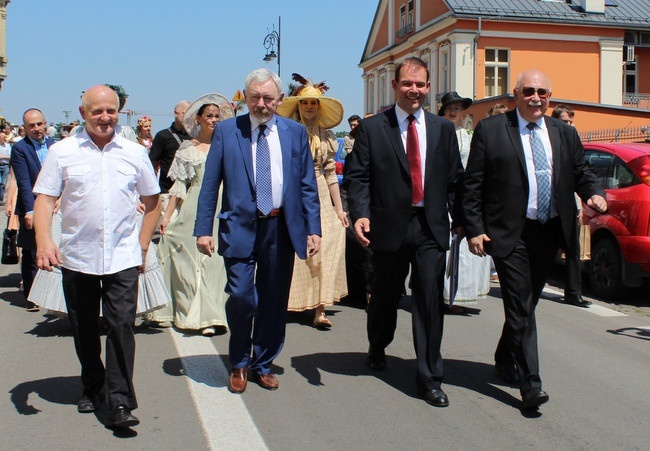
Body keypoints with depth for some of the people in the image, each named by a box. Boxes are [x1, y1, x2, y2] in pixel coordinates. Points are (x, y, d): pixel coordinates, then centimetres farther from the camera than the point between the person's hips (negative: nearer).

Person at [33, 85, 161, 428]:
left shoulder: (134, 153, 5)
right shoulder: (62, 152, 1)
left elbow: (152, 202, 13)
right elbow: (44, 199, -2)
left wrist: (142, 245, 6)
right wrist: (43, 240, -18)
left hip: (122, 258, 0)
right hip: (76, 256, 1)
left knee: (121, 326, -8)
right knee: (83, 329, 13)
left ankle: (119, 403, -3)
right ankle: (92, 387, 33)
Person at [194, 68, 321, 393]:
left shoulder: (295, 132, 7)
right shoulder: (226, 131, 3)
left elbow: (308, 185, 7)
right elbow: (210, 184, 2)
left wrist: (313, 229, 1)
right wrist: (203, 229, -4)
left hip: (282, 228, 2)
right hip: (240, 226, -2)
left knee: (274, 301, 8)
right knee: (241, 295, -11)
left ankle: (263, 364, 27)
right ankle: (239, 364, 14)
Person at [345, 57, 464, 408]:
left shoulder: (443, 129, 10)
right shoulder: (371, 128, 1)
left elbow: (455, 179, 10)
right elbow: (358, 176, -4)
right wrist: (360, 214, -19)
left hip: (431, 226, 1)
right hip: (389, 225, -1)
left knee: (430, 300, -2)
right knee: (385, 296, 15)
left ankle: (429, 378, 8)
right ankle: (377, 350, 44)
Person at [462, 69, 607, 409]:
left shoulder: (565, 133, 11)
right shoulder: (490, 130, -2)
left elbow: (581, 173, 16)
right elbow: (472, 185, -3)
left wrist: (595, 193, -7)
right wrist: (474, 230, -9)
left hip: (549, 232, 5)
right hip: (510, 234, -5)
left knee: (526, 303, 16)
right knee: (521, 308, -7)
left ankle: (505, 359, 36)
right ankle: (530, 383, -3)